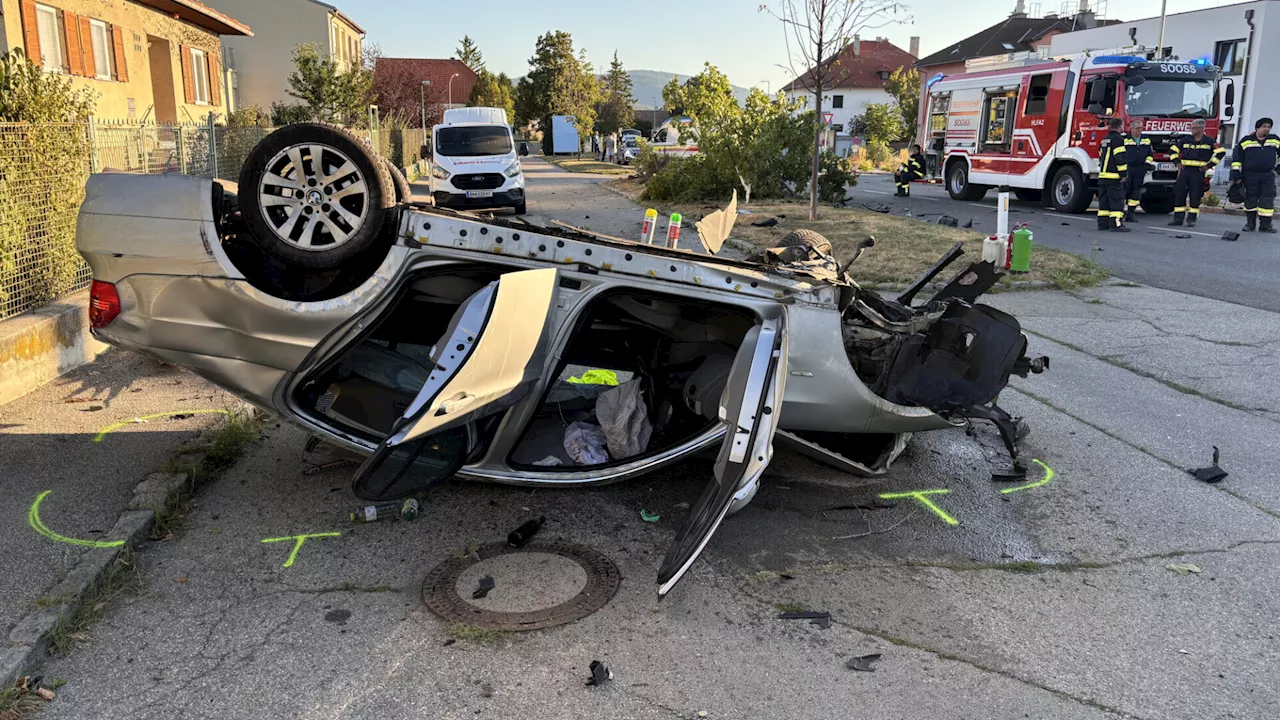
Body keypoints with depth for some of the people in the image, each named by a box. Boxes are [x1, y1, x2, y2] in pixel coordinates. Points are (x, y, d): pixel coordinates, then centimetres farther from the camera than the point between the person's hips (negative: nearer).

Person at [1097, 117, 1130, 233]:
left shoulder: (1105, 140, 18)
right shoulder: (1118, 139, -10)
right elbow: (1119, 158, -17)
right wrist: (1123, 174, -14)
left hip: (1102, 175, 9)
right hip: (1114, 177, -9)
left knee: (1104, 201, 10)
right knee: (1117, 201, -8)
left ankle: (1103, 223, 11)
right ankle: (1116, 224, -13)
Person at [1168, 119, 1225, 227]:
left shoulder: (1209, 142, 2)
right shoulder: (1185, 140, 11)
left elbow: (1221, 152, -1)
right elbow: (1172, 149, 18)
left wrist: (1209, 165, -6)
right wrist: (1177, 162, 7)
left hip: (1198, 172, -3)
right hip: (1184, 170, 3)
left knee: (1195, 196, -2)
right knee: (1179, 193, -1)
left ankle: (1191, 219, 4)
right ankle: (1178, 218, 5)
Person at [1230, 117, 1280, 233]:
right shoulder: (1246, 141, -1)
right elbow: (1237, 159, 0)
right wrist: (1235, 175, -5)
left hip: (1268, 176, 2)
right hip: (1250, 176, -2)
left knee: (1267, 199, -4)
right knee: (1250, 200, 3)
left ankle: (1265, 224, -1)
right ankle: (1250, 223, 14)